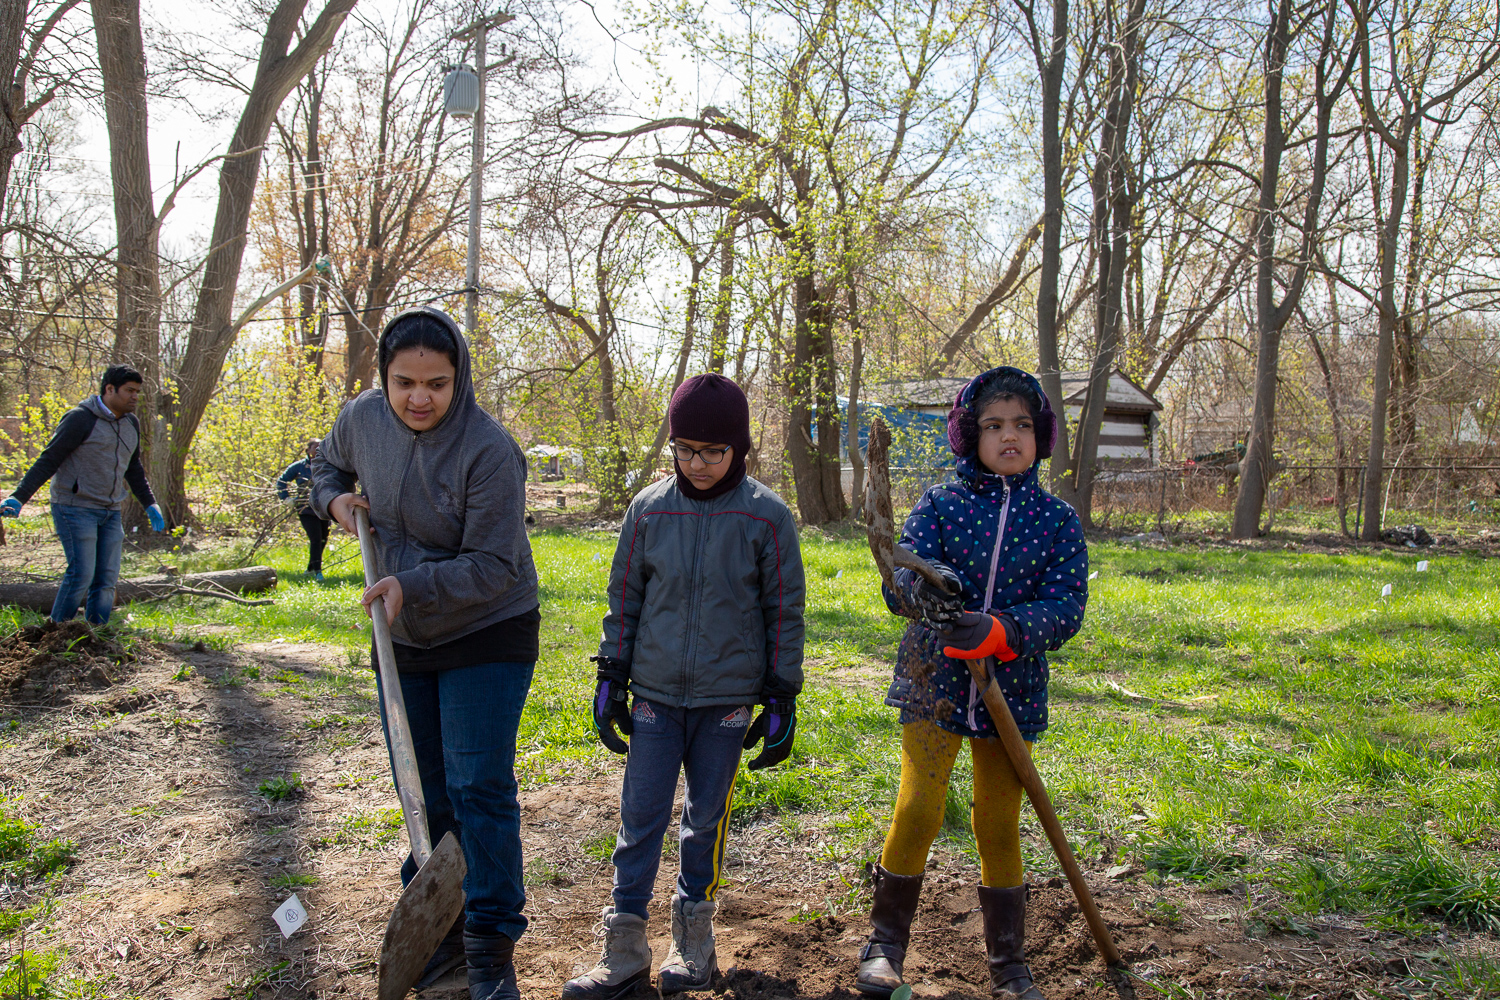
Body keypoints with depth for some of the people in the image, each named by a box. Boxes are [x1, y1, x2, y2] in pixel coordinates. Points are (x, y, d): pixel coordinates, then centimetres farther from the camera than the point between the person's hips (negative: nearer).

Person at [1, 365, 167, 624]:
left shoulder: (131, 424, 14)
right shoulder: (80, 419, -9)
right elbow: (48, 461, -10)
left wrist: (150, 505, 27)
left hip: (111, 514, 7)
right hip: (76, 508, -7)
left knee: (107, 579, 3)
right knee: (81, 574, -11)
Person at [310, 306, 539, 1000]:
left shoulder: (488, 451, -24)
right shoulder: (362, 417, -5)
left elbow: (492, 566, -22)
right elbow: (328, 463, 18)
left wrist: (413, 587, -32)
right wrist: (334, 499, -2)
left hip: (487, 637, -5)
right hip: (403, 640, 6)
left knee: (479, 791, -6)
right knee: (422, 794, 14)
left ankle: (491, 944, 10)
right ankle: (438, 928, 31)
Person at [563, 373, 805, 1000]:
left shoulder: (766, 517, -6)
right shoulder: (648, 510, -1)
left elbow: (784, 612, -1)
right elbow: (624, 599, 8)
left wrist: (781, 701, -1)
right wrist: (610, 680, 6)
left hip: (727, 699, -1)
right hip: (656, 693, 2)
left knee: (707, 819, 11)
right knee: (639, 819, 4)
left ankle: (694, 942, 28)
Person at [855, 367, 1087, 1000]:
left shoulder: (1058, 519, 0)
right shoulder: (941, 503, -2)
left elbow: (1066, 607, -10)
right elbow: (898, 581, -12)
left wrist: (999, 632, -27)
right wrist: (919, 589, -37)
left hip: (1010, 692, 1)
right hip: (933, 684, -1)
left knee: (998, 826, 10)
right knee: (917, 811, -5)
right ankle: (884, 943, 18)